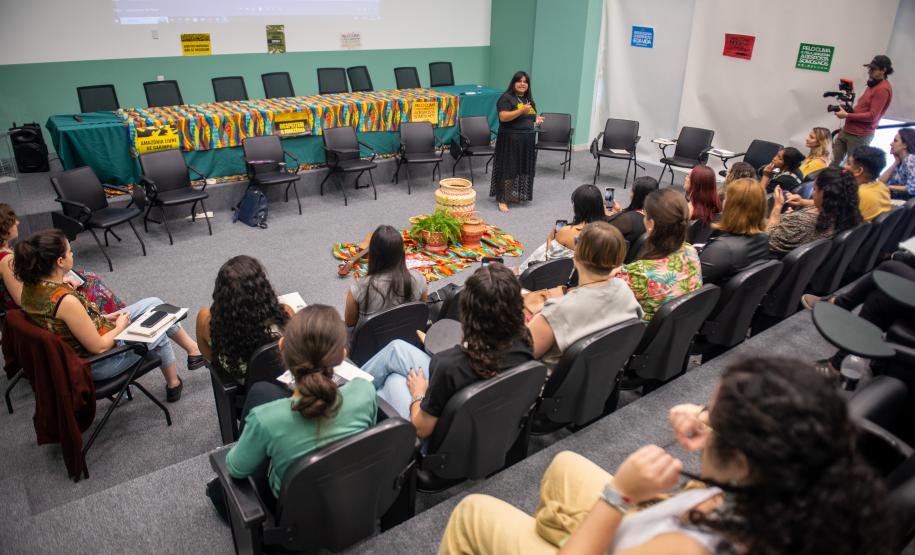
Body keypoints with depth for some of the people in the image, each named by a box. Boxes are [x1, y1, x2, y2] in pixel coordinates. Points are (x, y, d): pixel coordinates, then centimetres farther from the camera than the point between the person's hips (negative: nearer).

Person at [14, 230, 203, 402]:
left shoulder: (31, 286, -8)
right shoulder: (65, 300, -35)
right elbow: (98, 347, -26)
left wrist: (103, 318, 4)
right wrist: (120, 327, -9)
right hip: (95, 364, -8)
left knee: (154, 303, 11)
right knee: (158, 332, 15)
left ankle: (193, 348, 28)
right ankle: (173, 385, 38)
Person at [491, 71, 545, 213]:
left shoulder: (528, 98, 15)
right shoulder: (506, 98, -10)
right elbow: (503, 117, -21)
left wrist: (536, 118, 5)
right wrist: (521, 110, -25)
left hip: (527, 139, 8)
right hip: (510, 139, -8)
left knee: (523, 168, 11)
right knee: (508, 169, -7)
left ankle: (516, 195, 24)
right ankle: (503, 200, -5)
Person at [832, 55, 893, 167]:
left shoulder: (883, 89, -15)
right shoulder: (874, 84, 17)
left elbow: (872, 116, -19)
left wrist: (847, 115, -16)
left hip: (860, 135, -10)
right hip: (847, 130, 10)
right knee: (832, 162, 9)